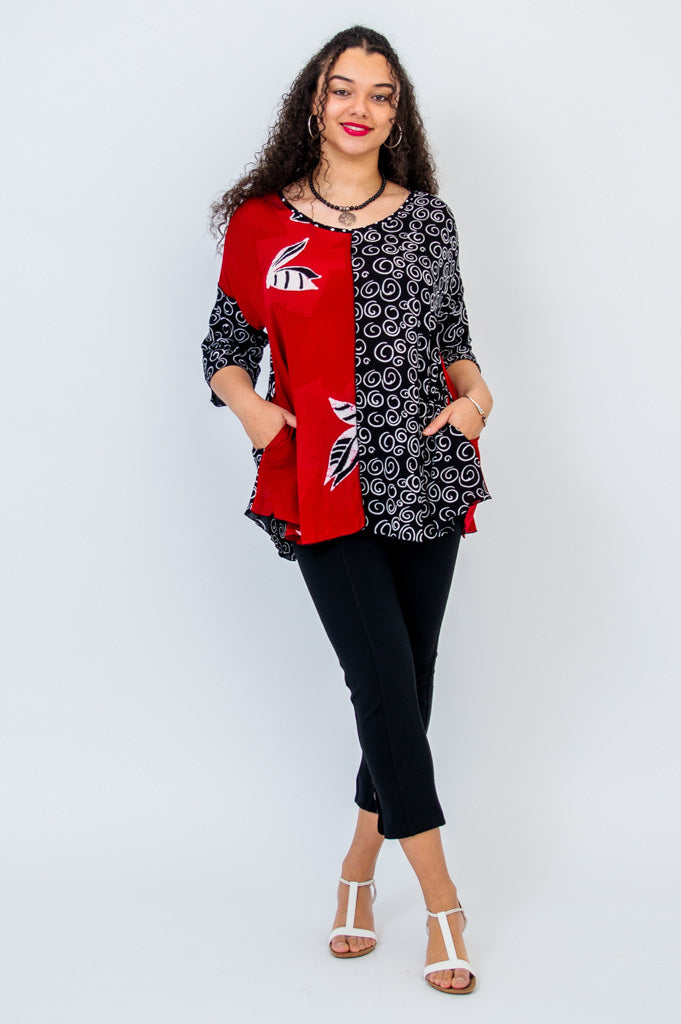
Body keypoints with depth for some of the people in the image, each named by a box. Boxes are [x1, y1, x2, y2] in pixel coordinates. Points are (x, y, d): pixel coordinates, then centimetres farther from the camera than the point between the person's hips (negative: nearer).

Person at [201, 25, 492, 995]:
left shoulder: (427, 218, 9)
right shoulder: (262, 222, 4)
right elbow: (226, 345, 8)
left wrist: (474, 389, -5)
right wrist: (252, 407, -12)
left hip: (425, 477, 3)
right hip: (324, 486, -3)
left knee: (408, 684, 8)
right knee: (386, 682, -8)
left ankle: (361, 862, 29)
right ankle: (443, 902, 6)